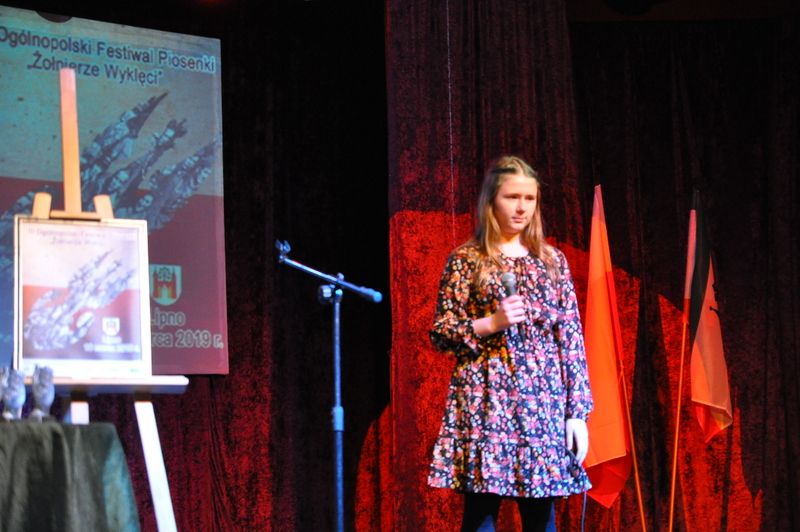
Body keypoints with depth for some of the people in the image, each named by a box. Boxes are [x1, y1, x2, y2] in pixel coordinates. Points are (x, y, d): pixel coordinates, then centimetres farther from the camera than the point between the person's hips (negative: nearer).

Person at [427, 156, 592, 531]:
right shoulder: (465, 260, 3)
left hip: (543, 403, 3)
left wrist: (577, 412, 1)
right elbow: (440, 334, 3)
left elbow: (571, 338, 7)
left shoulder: (552, 261, 11)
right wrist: (489, 323, -14)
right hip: (486, 402, -3)